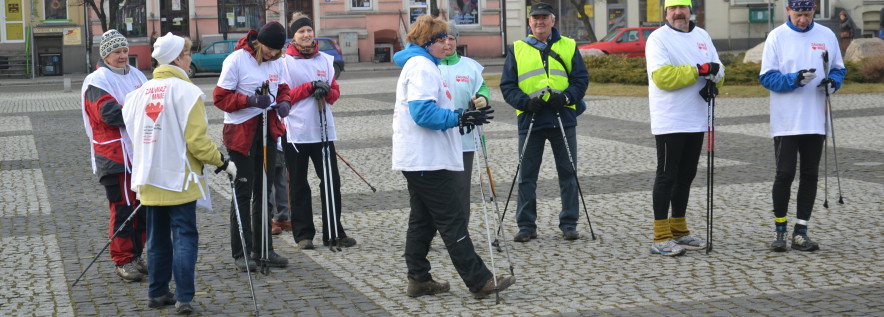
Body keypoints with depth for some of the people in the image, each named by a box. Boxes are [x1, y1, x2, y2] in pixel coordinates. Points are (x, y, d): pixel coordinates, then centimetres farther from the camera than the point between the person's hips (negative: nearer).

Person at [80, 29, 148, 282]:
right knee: (123, 208, -6)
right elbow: (110, 114, -20)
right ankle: (123, 261, 3)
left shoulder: (136, 75, 15)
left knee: (144, 206, 11)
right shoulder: (97, 81, -7)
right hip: (115, 155, -7)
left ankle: (136, 255, 23)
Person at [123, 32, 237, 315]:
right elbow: (196, 140, -17)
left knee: (158, 238, 15)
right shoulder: (186, 91, -12)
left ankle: (157, 293, 20)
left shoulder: (142, 91, 8)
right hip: (179, 178, -6)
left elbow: (132, 131, 14)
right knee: (184, 237, -2)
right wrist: (222, 162, -7)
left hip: (150, 179, 6)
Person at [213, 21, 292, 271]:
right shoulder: (236, 60, -13)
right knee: (243, 193, -3)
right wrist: (251, 100, -26)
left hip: (267, 130, 6)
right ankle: (240, 253, 4)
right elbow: (221, 98, -13)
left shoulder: (278, 62, 4)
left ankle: (263, 249, 21)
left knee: (264, 191, 12)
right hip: (241, 131, -6)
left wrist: (283, 102, -8)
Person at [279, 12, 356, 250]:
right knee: (299, 185, 5)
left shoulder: (325, 60, 11)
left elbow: (335, 92, 13)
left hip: (323, 129, 3)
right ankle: (303, 234, 13)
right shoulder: (285, 61, -1)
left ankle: (334, 232, 9)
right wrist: (309, 87, -16)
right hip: (295, 131, -3)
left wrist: (327, 91, -10)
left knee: (332, 181, 1)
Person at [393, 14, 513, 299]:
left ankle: (419, 280, 17)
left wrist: (459, 116, 11)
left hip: (416, 159, 11)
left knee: (422, 220, 13)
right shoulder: (422, 66, -15)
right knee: (453, 220, -9)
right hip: (427, 161, -11)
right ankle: (480, 282, -7)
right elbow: (423, 112, -25)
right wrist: (459, 118, -26)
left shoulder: (417, 65, 19)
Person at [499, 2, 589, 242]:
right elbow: (507, 86, 5)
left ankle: (569, 224, 15)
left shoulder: (568, 46, 10)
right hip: (530, 119, 0)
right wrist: (525, 101, -12)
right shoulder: (516, 49, 9)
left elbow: (581, 79, 6)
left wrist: (566, 97, -12)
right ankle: (526, 226, 11)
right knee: (527, 176, 3)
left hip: (563, 118, 0)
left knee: (568, 173, 5)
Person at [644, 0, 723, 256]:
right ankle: (661, 238, -2)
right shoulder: (658, 38, -8)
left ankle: (678, 231, 24)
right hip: (669, 122, -7)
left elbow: (716, 68, 15)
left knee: (686, 176, 13)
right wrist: (698, 71, -20)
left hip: (696, 120, 7)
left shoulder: (702, 36, 14)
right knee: (667, 176, -5)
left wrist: (714, 79, -8)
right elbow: (663, 77, -20)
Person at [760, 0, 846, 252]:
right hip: (785, 122, -3)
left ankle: (801, 232, 11)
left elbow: (839, 69, 13)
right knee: (785, 174, -2)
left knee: (810, 175, 5)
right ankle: (780, 231, 10)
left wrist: (833, 81, -9)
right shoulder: (777, 37, -2)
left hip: (816, 121, 3)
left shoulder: (827, 35, 6)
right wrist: (796, 79, -22)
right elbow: (767, 77, -6)